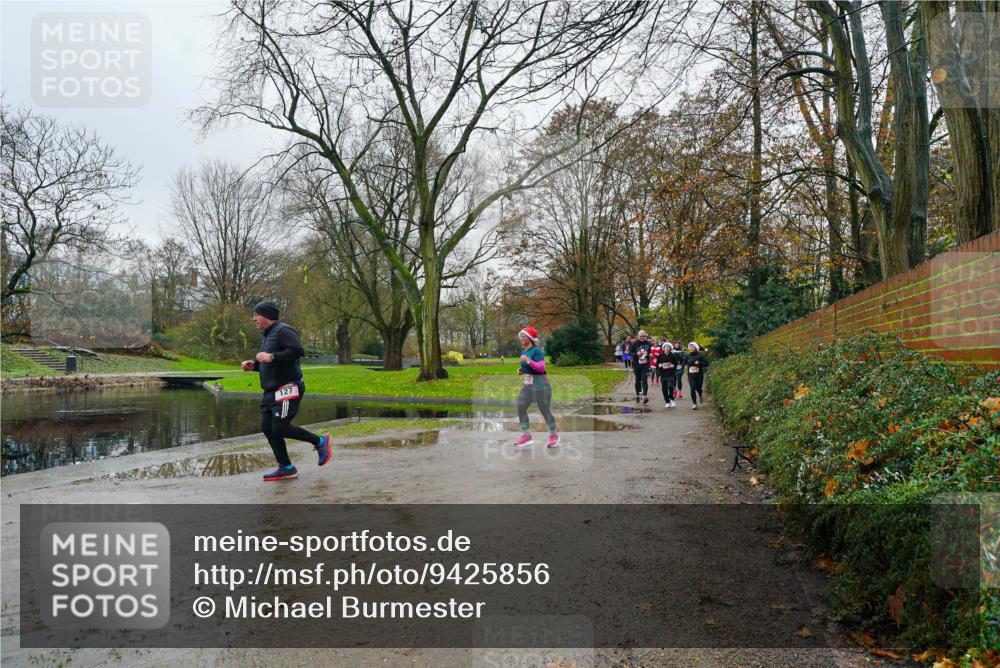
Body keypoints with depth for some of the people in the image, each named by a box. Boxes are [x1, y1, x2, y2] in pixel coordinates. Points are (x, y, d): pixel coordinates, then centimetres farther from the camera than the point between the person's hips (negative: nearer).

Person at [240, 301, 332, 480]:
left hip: (287, 389, -10)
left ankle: (320, 442, 6)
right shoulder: (268, 335, 20)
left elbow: (298, 350, -25)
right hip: (272, 391, 10)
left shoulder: (282, 330, -11)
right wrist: (253, 365, 11)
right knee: (267, 428, 6)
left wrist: (272, 357, -26)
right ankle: (286, 468, 14)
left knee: (280, 429, -12)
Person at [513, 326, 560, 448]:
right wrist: (521, 370, 6)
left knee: (545, 410, 1)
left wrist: (528, 361, -31)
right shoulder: (524, 351, 10)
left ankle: (554, 435, 20)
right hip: (527, 385, 8)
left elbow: (541, 367, -23)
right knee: (520, 408, -2)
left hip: (540, 385, -8)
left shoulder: (536, 351, -16)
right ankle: (527, 435, 7)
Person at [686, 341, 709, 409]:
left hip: (699, 375, -2)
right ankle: (694, 404, -4)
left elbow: (706, 363, -7)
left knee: (698, 388, 4)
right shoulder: (688, 356, 7)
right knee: (692, 389, -11)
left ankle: (700, 395, 42)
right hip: (691, 376, 2)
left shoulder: (700, 355, -4)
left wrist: (699, 363, -19)